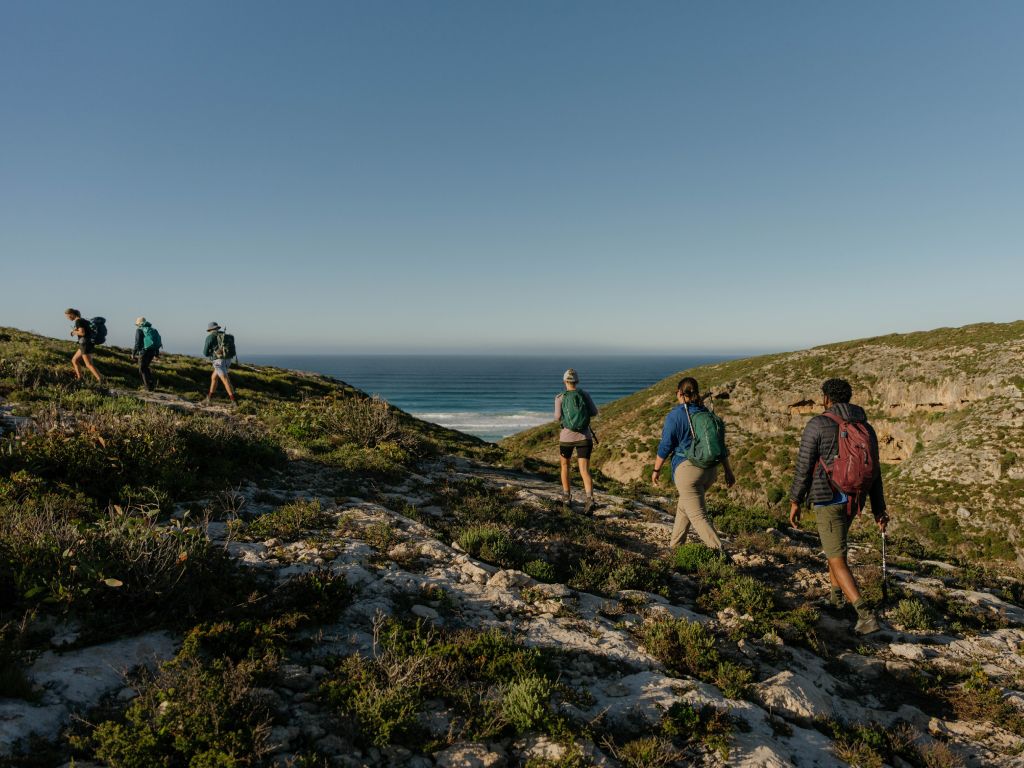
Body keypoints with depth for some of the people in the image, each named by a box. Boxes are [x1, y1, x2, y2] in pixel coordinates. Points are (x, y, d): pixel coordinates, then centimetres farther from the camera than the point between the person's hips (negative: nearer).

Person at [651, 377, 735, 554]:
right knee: (684, 506, 24)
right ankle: (675, 545, 35)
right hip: (710, 470, 7)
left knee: (698, 516, -4)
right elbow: (721, 445, 12)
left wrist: (656, 469, 4)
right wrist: (728, 471, 18)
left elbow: (665, 446, -7)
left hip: (687, 469, -7)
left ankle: (720, 554, -16)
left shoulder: (675, 415, -7)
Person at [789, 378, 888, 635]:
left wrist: (795, 500, -4)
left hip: (827, 499, -7)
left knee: (838, 561, -3)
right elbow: (874, 472, 8)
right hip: (853, 500, 7)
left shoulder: (817, 424, -12)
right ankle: (836, 594, 41)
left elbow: (804, 466, -12)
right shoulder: (866, 428, 7)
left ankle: (866, 616, -15)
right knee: (834, 544, 31)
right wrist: (878, 509, 12)